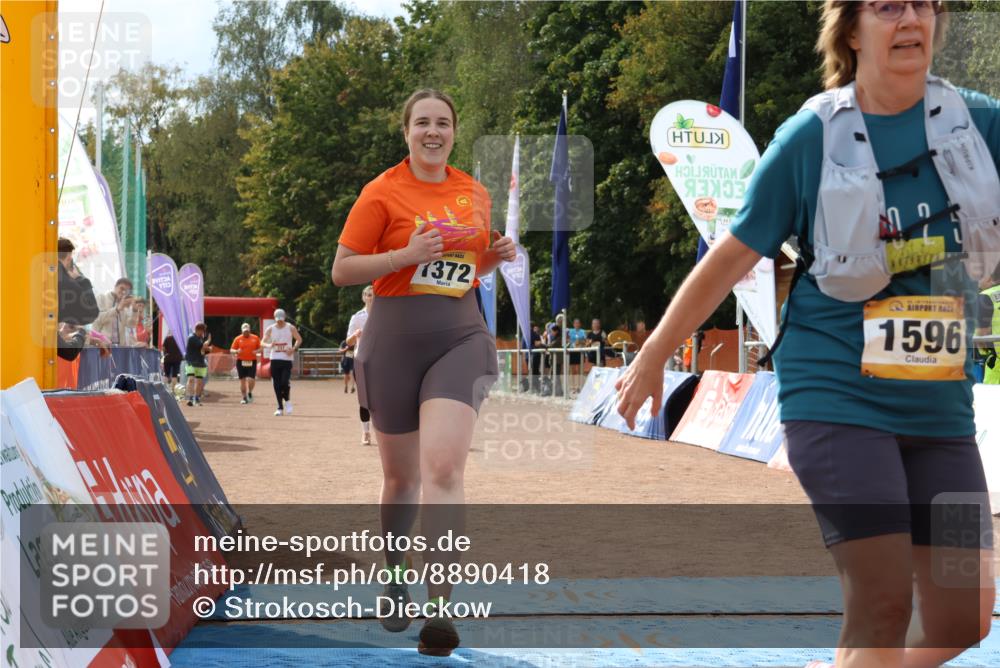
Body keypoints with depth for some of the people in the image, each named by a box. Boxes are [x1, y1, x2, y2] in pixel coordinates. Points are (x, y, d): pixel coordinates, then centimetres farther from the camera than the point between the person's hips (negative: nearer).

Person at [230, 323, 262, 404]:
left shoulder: (255, 338, 6)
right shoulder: (238, 339, 3)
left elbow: (260, 348, 12)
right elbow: (231, 350, 4)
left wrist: (257, 351, -10)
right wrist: (236, 351, -18)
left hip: (252, 362, 0)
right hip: (241, 362, 0)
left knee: (251, 379, -10)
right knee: (242, 380, 3)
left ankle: (250, 393, 19)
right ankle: (244, 397, 15)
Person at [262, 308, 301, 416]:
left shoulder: (290, 328, 1)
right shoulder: (270, 329, 4)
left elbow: (299, 339, 10)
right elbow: (263, 342, 3)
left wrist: (293, 349, -7)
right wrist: (269, 345, -21)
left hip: (287, 359, -2)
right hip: (275, 359, 2)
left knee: (285, 382, -14)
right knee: (276, 385, 1)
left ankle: (287, 401, 13)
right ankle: (280, 408, 9)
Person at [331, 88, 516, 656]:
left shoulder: (475, 194, 11)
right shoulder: (383, 192, -2)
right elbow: (342, 270, -4)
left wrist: (496, 258, 4)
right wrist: (407, 255, -16)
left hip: (461, 337, 2)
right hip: (395, 341, -1)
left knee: (444, 464, -17)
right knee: (401, 476, 9)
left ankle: (440, 609, -19)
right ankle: (394, 575, 37)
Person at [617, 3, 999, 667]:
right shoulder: (813, 136, -5)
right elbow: (733, 256, 1)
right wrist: (653, 358, 5)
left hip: (941, 405, 5)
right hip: (836, 394, -4)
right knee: (883, 604, -12)